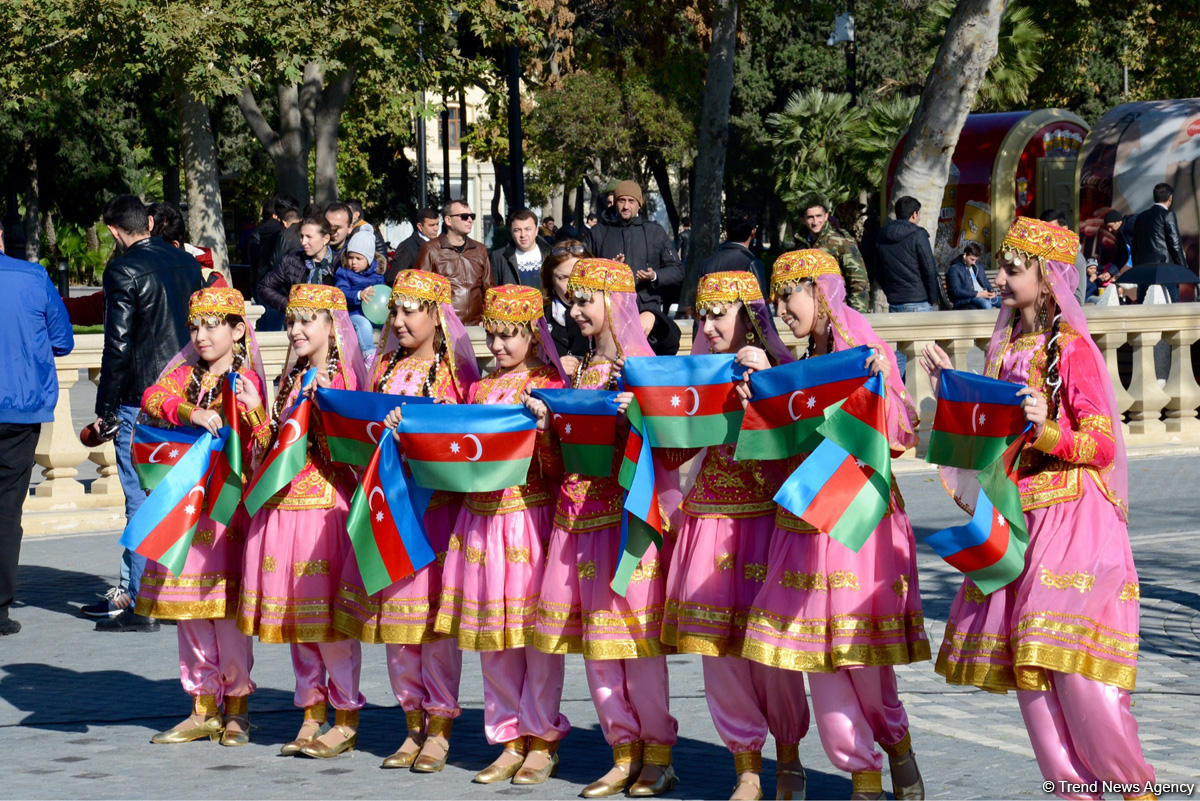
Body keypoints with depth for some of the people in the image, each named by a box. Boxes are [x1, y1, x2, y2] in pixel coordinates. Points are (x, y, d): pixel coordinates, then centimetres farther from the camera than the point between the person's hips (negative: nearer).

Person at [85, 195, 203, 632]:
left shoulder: (123, 270, -10)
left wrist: (105, 411, -8)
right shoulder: (187, 263, 9)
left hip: (141, 402, -7)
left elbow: (117, 345, -14)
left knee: (143, 501, -2)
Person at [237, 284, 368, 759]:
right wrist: (257, 411, 3)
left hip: (327, 502, -7)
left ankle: (346, 719, 3)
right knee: (295, 612, 10)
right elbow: (274, 445, 16)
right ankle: (313, 712, 19)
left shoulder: (345, 378, -5)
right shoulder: (291, 379, 16)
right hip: (285, 502, 7)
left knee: (329, 610, -5)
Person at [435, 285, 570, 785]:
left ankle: (542, 740, 9)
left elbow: (556, 464, -7)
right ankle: (510, 739, 16)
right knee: (491, 634, 7)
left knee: (535, 630, -2)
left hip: (530, 513, -5)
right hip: (482, 513, 6)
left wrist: (544, 426, -24)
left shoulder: (549, 384, -1)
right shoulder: (481, 388, 15)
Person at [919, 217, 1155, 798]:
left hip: (1072, 518, -7)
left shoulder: (1072, 348, -8)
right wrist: (953, 391, 12)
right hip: (1016, 516, 7)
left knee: (1075, 668, -12)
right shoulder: (1007, 347, 13)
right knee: (1028, 667, 4)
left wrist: (1047, 430, -26)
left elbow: (1103, 445, -11)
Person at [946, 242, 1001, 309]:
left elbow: (986, 283, 26)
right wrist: (977, 294, -19)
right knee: (985, 303, -38)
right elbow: (956, 291, -13)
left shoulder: (978, 266, 22)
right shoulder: (954, 269, -2)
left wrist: (992, 292, 1)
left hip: (984, 296, 7)